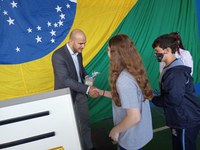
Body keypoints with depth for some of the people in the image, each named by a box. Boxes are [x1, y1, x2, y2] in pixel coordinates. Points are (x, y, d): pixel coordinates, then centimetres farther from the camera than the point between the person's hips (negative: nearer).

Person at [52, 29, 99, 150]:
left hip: (80, 93, 6)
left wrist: (86, 76, -4)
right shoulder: (58, 55, -24)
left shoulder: (78, 51, -1)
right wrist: (87, 89, -33)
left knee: (85, 122, 14)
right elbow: (65, 80, -29)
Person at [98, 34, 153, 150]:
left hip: (132, 138, -8)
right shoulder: (134, 71, -4)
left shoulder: (124, 79, -31)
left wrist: (116, 130, -14)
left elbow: (134, 117, -30)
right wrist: (102, 92, 11)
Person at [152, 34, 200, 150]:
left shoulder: (176, 72, -25)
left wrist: (153, 98, -14)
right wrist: (155, 96, 1)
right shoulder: (171, 69, 8)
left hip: (186, 123, -9)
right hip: (181, 120, 9)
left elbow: (174, 100, -28)